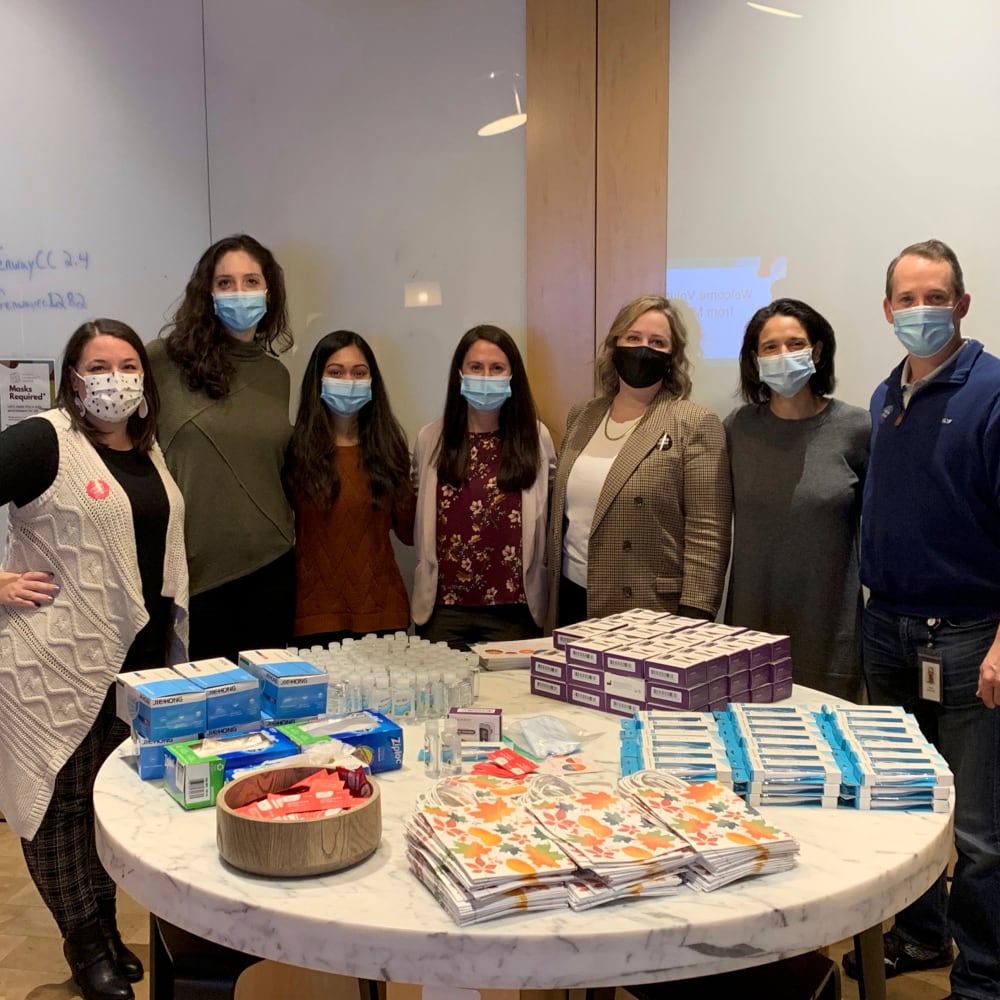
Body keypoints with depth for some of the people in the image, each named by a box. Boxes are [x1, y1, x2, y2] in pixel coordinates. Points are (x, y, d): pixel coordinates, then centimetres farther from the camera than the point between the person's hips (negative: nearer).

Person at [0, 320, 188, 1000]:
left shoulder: (149, 451, 11)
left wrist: (169, 635, 16)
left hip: (141, 655, 7)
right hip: (59, 658, -6)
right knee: (63, 796, 5)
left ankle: (107, 931, 32)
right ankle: (86, 945, 22)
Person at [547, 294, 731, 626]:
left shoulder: (694, 425, -9)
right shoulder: (581, 417, 9)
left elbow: (707, 534, -13)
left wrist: (692, 624, -18)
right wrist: (554, 590, 14)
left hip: (650, 611, -5)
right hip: (574, 599, 6)